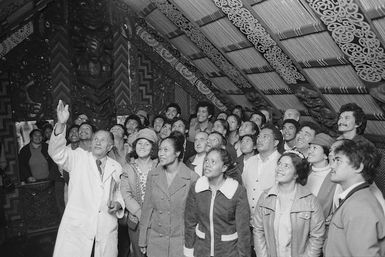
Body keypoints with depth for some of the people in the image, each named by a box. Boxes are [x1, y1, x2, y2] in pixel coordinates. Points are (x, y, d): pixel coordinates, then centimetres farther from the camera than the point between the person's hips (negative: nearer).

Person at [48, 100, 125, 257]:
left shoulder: (116, 167, 11)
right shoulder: (79, 158, 3)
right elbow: (57, 153, -14)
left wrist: (118, 203, -3)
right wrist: (61, 124, -29)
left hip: (106, 230, 2)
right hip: (76, 227, -2)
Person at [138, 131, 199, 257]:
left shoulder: (192, 178, -12)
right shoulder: (153, 175, -1)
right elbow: (147, 207, 4)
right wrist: (143, 240, 6)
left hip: (180, 241, -3)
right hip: (155, 238, 3)